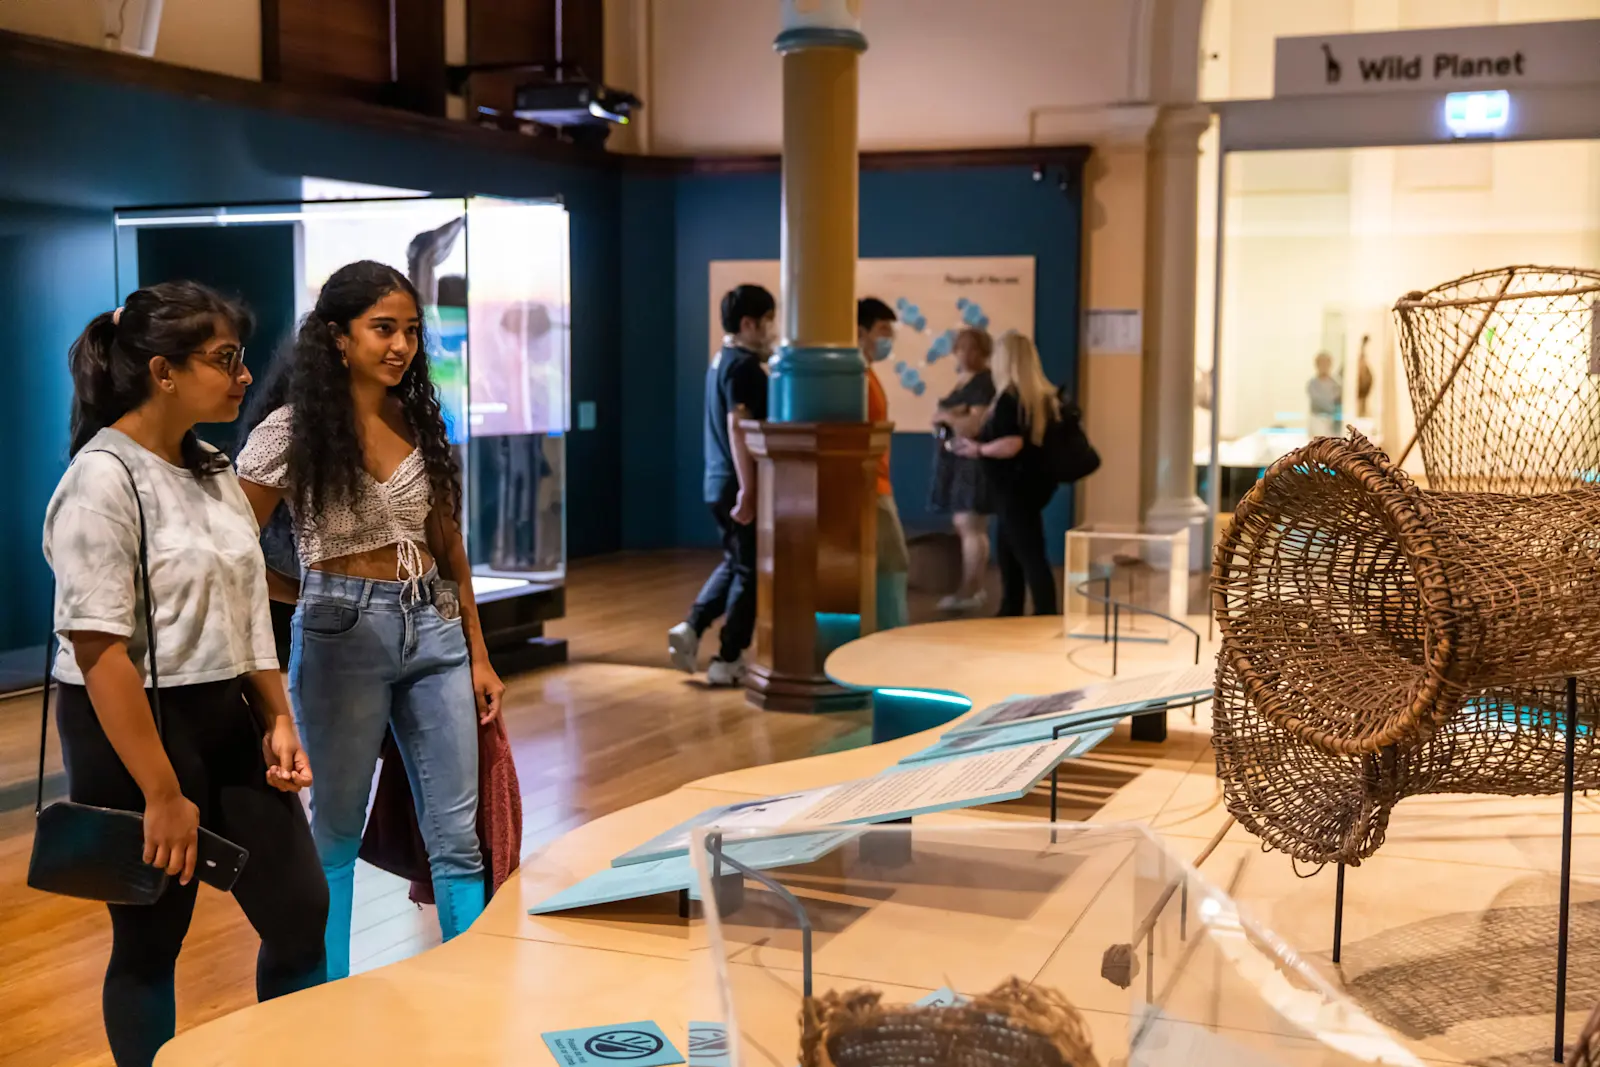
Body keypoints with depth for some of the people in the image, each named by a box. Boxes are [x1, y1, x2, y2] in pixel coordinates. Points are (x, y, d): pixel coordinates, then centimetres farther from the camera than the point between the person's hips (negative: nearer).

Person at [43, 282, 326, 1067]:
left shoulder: (215, 472, 8)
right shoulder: (104, 479, -16)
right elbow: (99, 649, -21)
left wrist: (278, 721, 8)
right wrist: (162, 794, -22)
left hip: (229, 722, 8)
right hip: (136, 731, -7)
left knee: (301, 912, 10)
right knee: (151, 943, 7)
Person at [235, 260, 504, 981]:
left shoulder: (421, 423, 7)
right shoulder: (293, 430, -7)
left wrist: (478, 655, 12)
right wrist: (315, 595, -9)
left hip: (435, 630, 5)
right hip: (342, 636, -4)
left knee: (458, 835, 7)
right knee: (336, 833, 8)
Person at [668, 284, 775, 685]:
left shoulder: (722, 360, 14)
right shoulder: (744, 366, -16)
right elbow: (738, 428, -24)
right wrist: (748, 490, -26)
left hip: (717, 484, 9)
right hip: (736, 485, -9)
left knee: (734, 563, 22)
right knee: (750, 571, 2)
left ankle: (691, 629, 12)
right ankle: (728, 662, 7)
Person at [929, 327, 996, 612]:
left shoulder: (985, 383, -11)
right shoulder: (962, 383, 19)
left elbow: (975, 426, -21)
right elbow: (939, 424, 17)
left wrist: (946, 417, -7)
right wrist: (942, 419, -6)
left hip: (973, 461, -10)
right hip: (956, 460, 10)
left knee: (970, 526, -11)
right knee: (967, 526, 10)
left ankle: (969, 591, -11)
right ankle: (975, 588, 15)